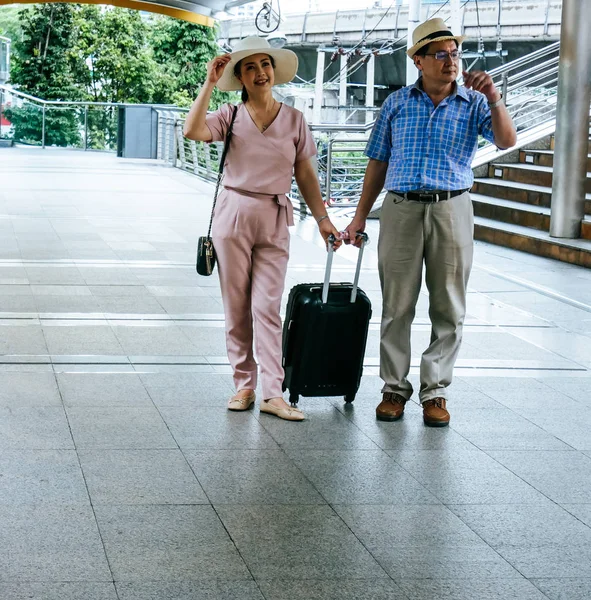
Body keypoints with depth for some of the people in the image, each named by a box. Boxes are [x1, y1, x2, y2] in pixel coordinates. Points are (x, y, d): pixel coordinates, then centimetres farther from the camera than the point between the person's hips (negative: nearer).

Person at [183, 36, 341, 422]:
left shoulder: (294, 120, 6)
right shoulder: (231, 116, 2)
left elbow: (305, 174, 9)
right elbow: (193, 131, -17)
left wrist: (322, 218, 4)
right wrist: (210, 83, -14)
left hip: (275, 220, 0)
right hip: (233, 214, 0)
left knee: (267, 308, -5)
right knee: (236, 308, 4)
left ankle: (273, 393, -7)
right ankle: (244, 385, 12)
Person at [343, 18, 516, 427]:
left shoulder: (474, 103, 4)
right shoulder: (397, 104, 7)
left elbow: (507, 141, -11)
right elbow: (378, 163, 12)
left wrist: (493, 97, -24)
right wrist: (360, 217, 9)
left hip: (452, 210, 0)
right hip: (401, 209, 0)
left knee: (449, 309, 2)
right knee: (397, 305, 3)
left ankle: (435, 391, 11)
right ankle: (395, 388, 13)